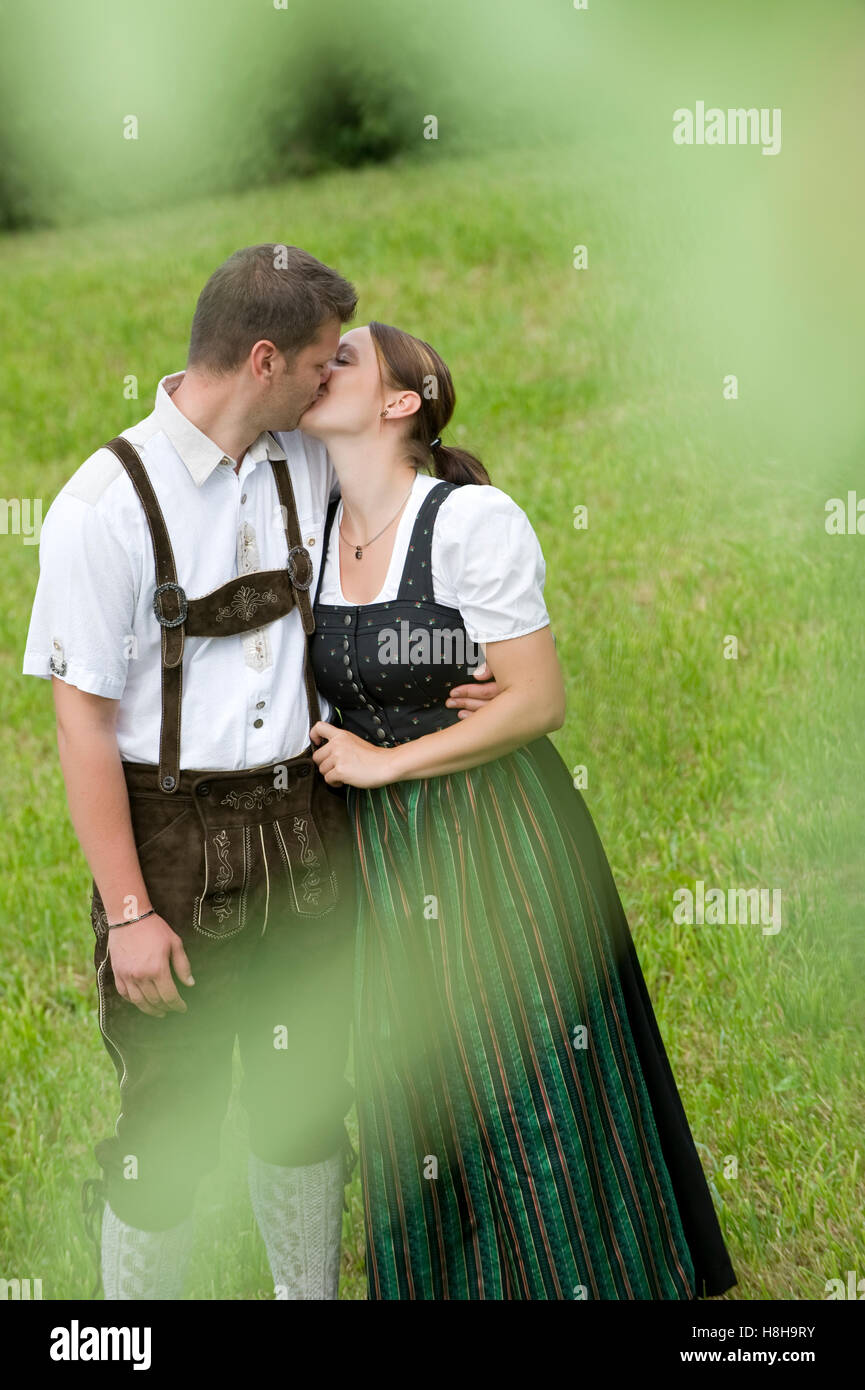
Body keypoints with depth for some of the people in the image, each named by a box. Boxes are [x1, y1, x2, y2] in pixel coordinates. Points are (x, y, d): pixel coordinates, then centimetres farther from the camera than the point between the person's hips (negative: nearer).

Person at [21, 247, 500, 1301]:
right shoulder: (107, 503, -16)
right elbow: (82, 720, -14)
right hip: (173, 837, -5)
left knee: (305, 1098, 15)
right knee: (169, 1124, 3)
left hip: (304, 829, 5)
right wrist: (128, 911, -15)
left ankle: (310, 1290, 34)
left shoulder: (308, 465, 2)